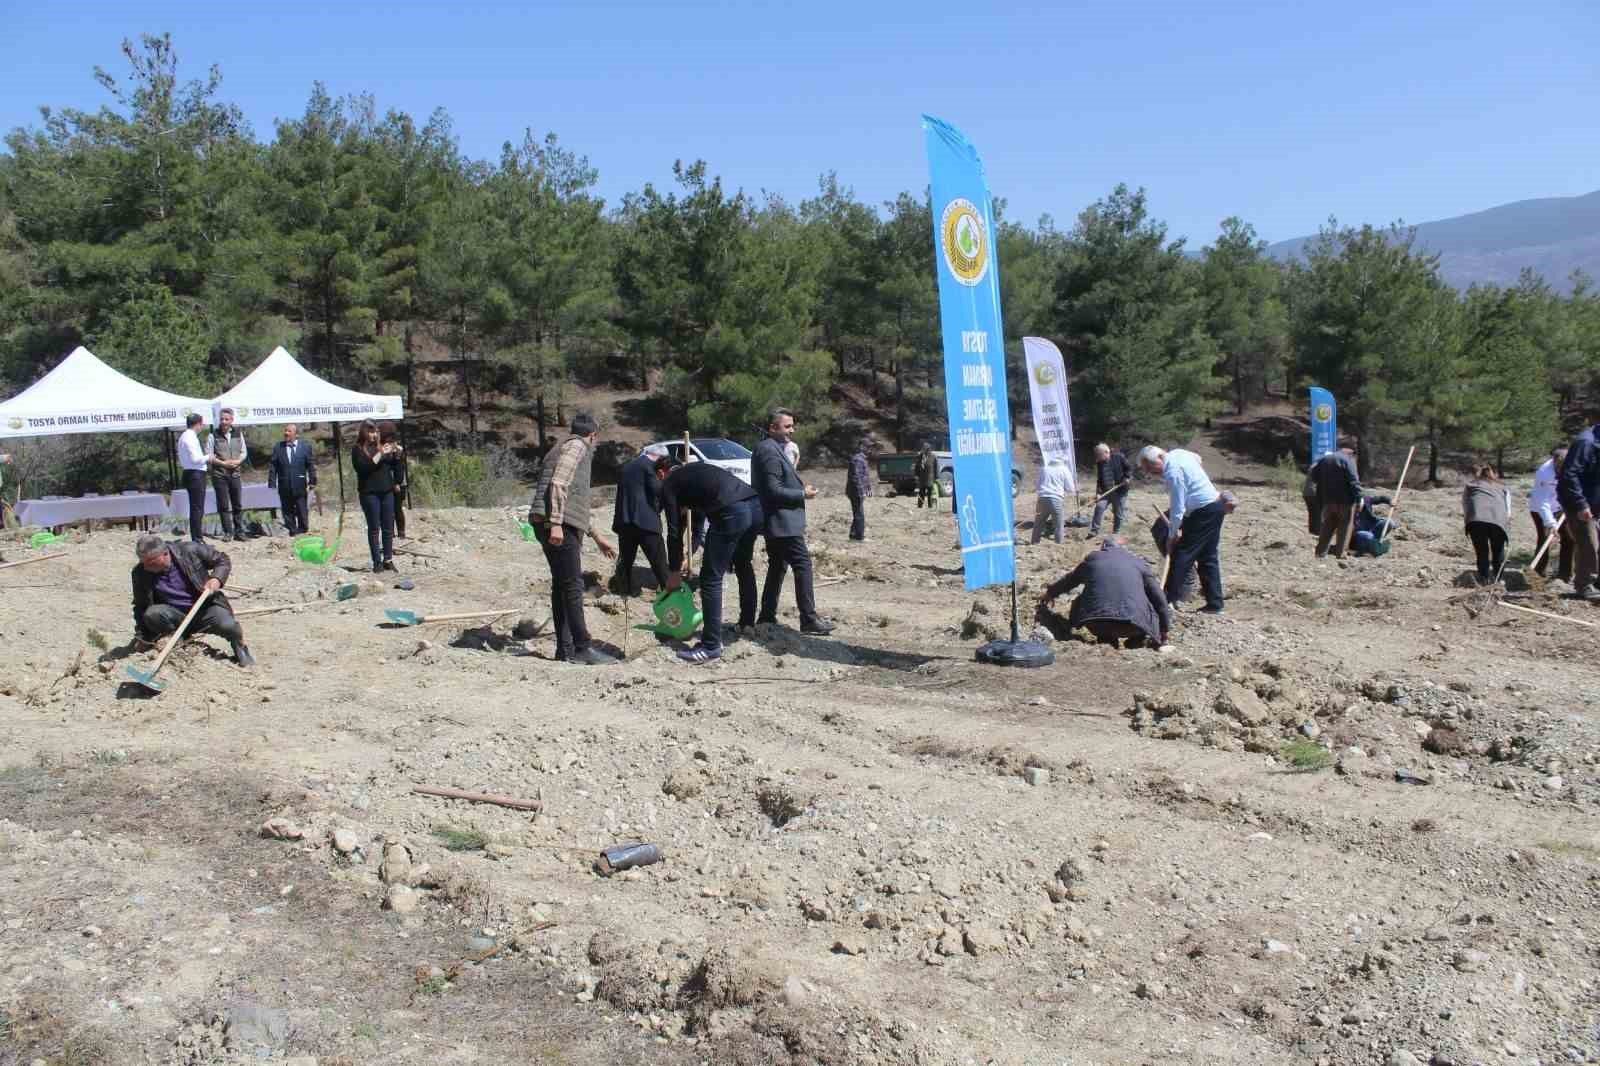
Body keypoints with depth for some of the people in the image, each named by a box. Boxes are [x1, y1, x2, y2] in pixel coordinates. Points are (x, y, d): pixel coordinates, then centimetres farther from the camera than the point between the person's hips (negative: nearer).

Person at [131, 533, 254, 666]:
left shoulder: (190, 551, -13)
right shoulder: (140, 573, -7)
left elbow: (222, 560, 2)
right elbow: (141, 606, 5)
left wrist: (216, 579, -17)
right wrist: (141, 636, 2)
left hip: (204, 606, -2)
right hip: (174, 613, 2)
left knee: (227, 625, -31)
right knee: (151, 614, -30)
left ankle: (239, 647, 6)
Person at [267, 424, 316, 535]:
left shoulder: (305, 446, 2)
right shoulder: (277, 447, 4)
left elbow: (311, 465, 1)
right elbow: (272, 466, 3)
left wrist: (312, 482, -4)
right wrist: (272, 483, -5)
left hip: (300, 487, -1)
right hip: (284, 487, 1)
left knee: (302, 512, 5)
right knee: (288, 512, 6)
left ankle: (303, 531, 16)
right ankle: (292, 532, 14)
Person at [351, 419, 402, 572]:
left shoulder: (381, 446, 12)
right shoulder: (358, 449, -2)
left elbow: (392, 466, 15)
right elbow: (362, 468, -15)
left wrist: (397, 454, -4)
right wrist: (380, 454, -19)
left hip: (387, 491, 4)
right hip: (369, 493, -4)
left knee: (388, 527, 4)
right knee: (374, 528, -1)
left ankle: (388, 559, 8)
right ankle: (377, 561, 2)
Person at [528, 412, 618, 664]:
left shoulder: (567, 448, 30)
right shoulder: (576, 446, 0)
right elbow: (558, 485, -16)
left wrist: (596, 537, 35)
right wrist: (556, 523, -24)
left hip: (556, 524, 10)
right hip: (558, 525, -10)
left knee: (561, 585, 10)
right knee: (573, 585, -10)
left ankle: (565, 649, 12)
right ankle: (583, 648, -10)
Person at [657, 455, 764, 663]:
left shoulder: (669, 483, 13)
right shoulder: (696, 468, 34)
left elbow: (674, 530, 11)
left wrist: (674, 571, 19)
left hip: (731, 514, -8)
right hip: (755, 505, 8)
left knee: (711, 578, 0)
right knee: (744, 566, 29)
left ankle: (711, 646, 0)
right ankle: (747, 623, 42)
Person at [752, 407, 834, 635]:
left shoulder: (773, 448, 16)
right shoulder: (770, 451, -17)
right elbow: (773, 490, -22)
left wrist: (801, 487, 13)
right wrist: (803, 494, -13)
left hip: (774, 522, 11)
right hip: (782, 522, -11)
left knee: (777, 567, 16)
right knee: (802, 564, -9)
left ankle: (767, 617, 21)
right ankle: (809, 619, -8)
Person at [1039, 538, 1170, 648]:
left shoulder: (1092, 558, 23)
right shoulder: (1137, 562, 20)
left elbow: (1068, 581, 38)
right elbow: (1158, 597, 20)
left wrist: (1050, 593, 58)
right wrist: (1164, 629, 31)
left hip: (1096, 622, 0)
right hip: (1133, 623, 0)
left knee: (1079, 604, 31)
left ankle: (1105, 636, 14)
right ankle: (1138, 637, 8)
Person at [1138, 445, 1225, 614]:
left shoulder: (1172, 472, -23)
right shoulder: (1177, 453, 5)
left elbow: (1178, 509, -20)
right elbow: (1198, 458, 29)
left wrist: (1172, 536, -10)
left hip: (1203, 512, -10)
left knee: (1182, 554, -5)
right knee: (1208, 557, 12)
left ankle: (1171, 598, -4)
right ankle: (1214, 604, 14)